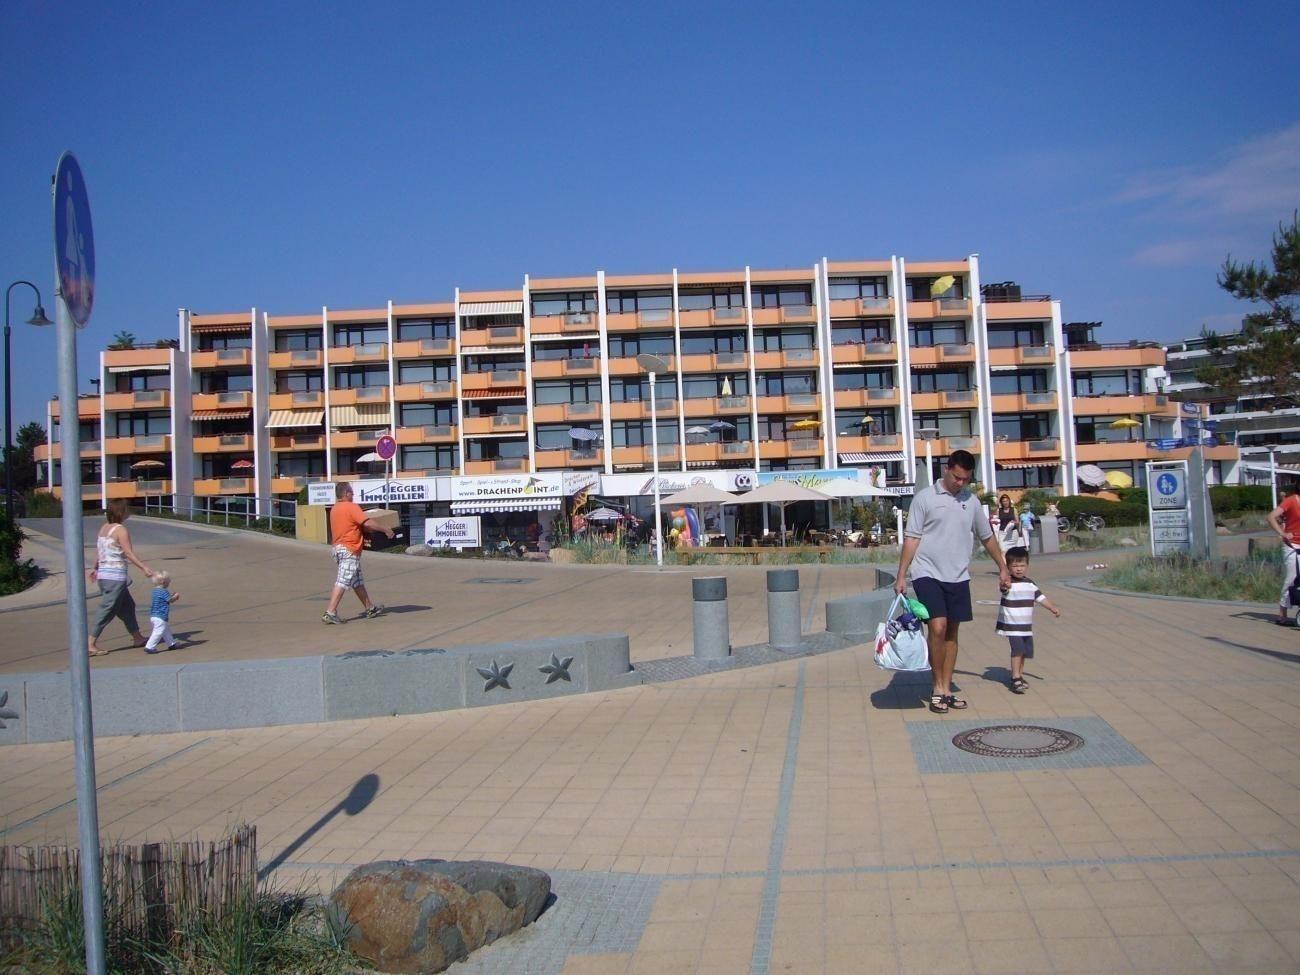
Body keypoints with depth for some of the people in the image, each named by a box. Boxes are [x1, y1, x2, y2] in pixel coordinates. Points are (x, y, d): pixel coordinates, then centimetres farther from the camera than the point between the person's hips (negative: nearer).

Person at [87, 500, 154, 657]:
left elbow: (98, 549, 17)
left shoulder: (104, 527, 10)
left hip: (103, 573, 9)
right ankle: (91, 644, -6)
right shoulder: (121, 529, -13)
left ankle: (137, 638, 28)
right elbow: (128, 553, -19)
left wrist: (96, 568, 28)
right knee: (107, 610, -5)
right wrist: (144, 567, -22)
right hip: (115, 576, -9)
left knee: (127, 606, 19)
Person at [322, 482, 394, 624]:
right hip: (349, 550, -9)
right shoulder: (352, 507, -14)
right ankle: (330, 612, -14)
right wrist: (385, 530, -13)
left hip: (339, 547, 9)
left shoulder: (334, 509, 12)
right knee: (342, 582, -10)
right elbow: (367, 523, -22)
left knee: (358, 582, 16)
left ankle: (369, 608, 25)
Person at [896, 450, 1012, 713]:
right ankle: (938, 688, -1)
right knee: (938, 628, -15)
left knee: (952, 632, 8)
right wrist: (901, 576, -8)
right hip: (928, 573, -5)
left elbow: (987, 537, 21)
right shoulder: (925, 498, -4)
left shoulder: (971, 501, 9)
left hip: (958, 577, 5)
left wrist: (1003, 568, 25)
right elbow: (911, 539, -4)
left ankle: (946, 689, 18)